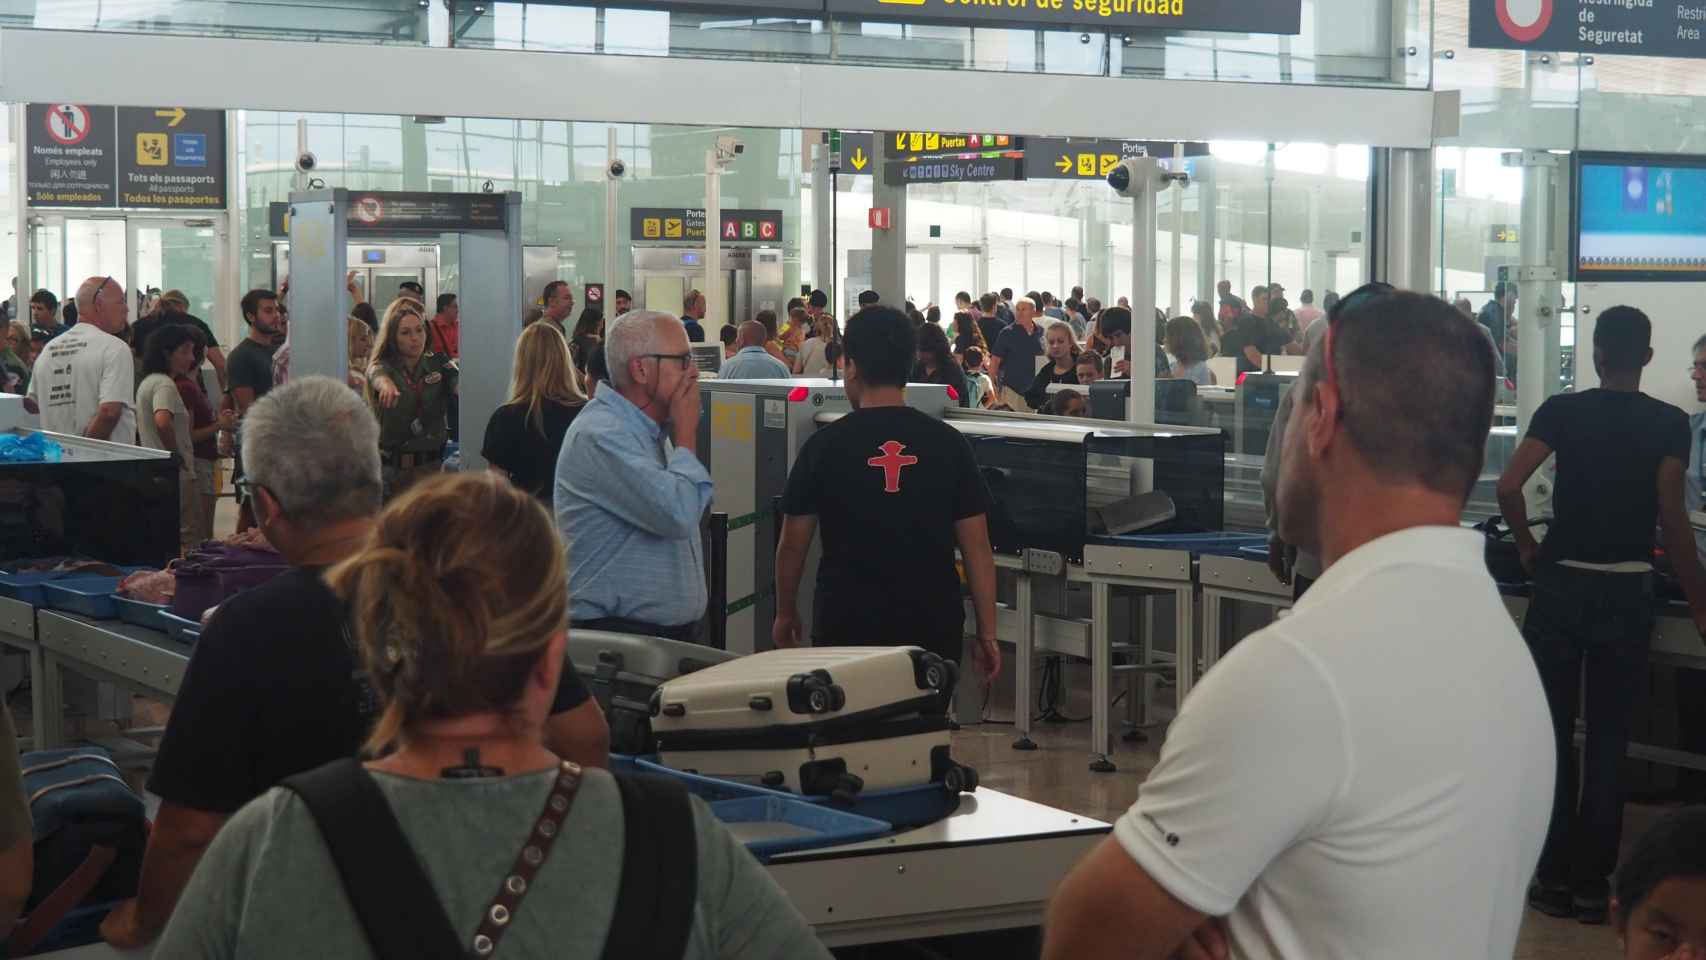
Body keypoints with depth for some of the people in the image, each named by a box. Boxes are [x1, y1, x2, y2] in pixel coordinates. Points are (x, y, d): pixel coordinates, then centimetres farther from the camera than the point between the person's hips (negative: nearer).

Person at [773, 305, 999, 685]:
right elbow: (977, 547, 0)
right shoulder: (949, 444, 0)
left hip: (848, 626, -1)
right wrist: (987, 633, 7)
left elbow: (793, 545, 2)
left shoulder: (824, 446, -4)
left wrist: (785, 613, 17)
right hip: (933, 626, 1)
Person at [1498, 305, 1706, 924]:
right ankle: (1592, 883, 8)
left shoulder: (1561, 411, -2)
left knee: (1554, 731, 9)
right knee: (1608, 738, 6)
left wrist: (1528, 548, 4)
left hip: (1561, 583, 0)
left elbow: (1508, 488, -12)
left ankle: (1554, 877, 13)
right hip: (1627, 591, 0)